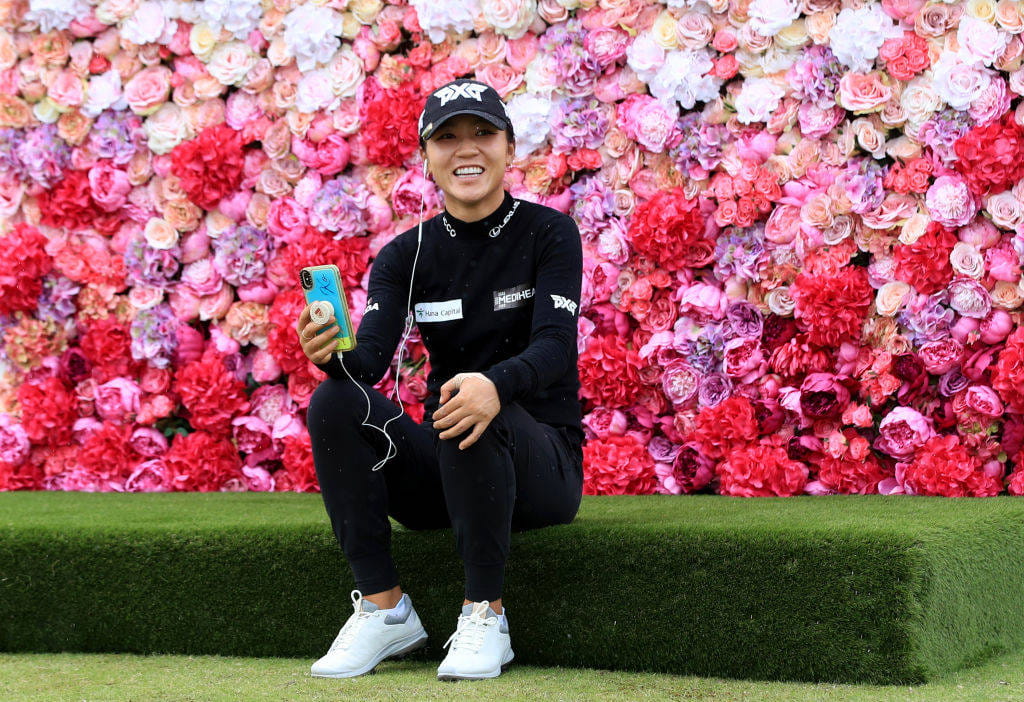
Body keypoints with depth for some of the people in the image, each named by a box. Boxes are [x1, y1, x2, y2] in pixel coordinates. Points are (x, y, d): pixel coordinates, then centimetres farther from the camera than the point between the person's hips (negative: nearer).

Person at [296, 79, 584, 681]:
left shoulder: (548, 234, -3)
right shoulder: (407, 255, 5)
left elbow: (554, 344, -19)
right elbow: (371, 354, -11)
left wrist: (496, 384, -41)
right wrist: (335, 354, -36)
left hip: (543, 461, -4)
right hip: (442, 474, 4)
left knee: (473, 413, -36)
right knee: (334, 403, -22)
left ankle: (485, 613, -23)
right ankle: (384, 608, -16)